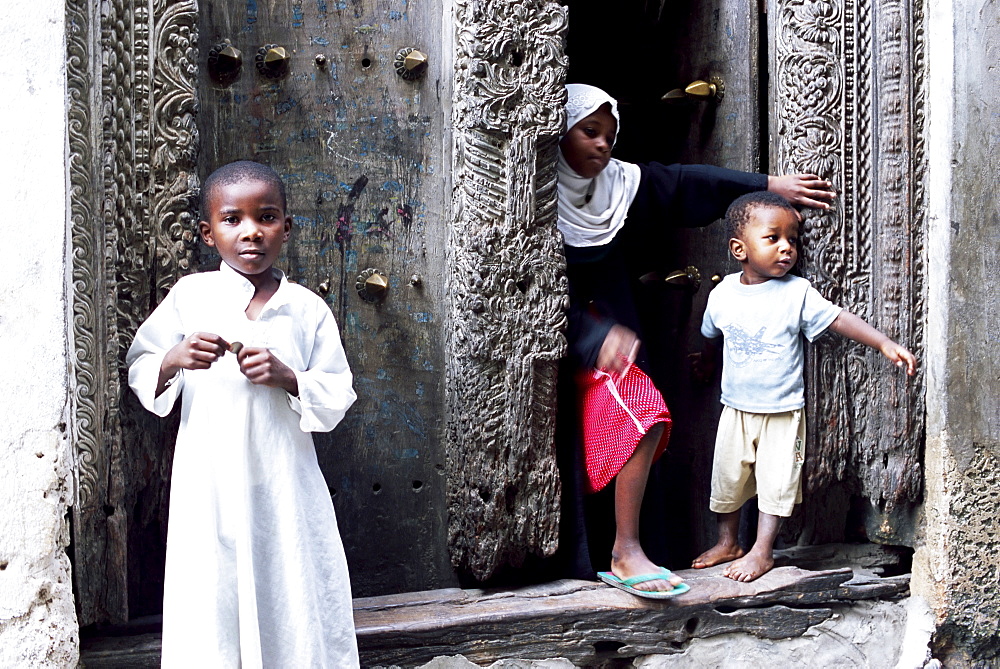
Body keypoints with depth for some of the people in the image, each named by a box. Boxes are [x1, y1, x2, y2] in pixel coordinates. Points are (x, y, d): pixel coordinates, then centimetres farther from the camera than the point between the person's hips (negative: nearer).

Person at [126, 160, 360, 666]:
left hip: (284, 485, 1)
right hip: (211, 486, 0)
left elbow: (337, 397, 2)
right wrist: (173, 360, -15)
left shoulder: (307, 308, 3)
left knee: (296, 602, 4)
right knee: (212, 602, 1)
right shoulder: (189, 296, 2)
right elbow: (139, 373, 5)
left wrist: (287, 377, -15)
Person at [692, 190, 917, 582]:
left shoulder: (797, 293, -12)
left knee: (776, 480, 0)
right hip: (736, 409, 3)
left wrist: (886, 345, -19)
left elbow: (839, 319, -13)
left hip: (783, 412, -3)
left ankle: (762, 551, 11)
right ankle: (727, 543, 29)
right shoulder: (722, 294, -3)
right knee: (727, 477, 12)